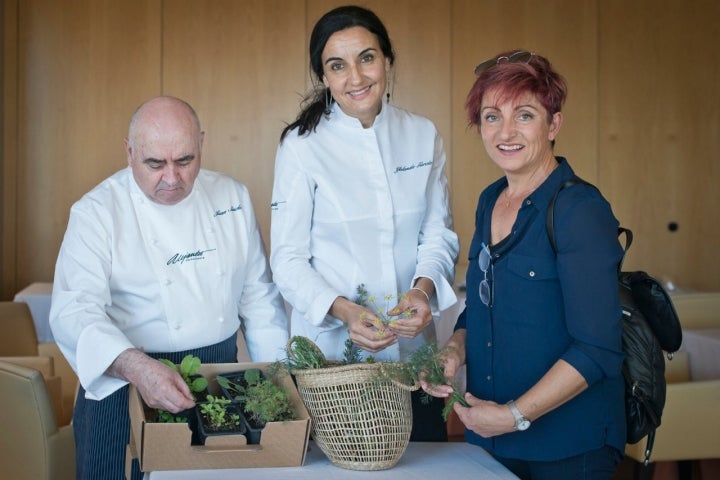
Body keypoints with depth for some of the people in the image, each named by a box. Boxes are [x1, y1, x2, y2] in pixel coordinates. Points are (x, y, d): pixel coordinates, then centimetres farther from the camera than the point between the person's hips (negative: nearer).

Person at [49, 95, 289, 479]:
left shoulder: (232, 196, 3)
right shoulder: (96, 213, -11)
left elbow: (258, 295, 8)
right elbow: (74, 311, -22)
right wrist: (137, 367, -39)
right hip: (127, 386, -3)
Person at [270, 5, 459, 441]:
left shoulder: (423, 135, 1)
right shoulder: (302, 145, -9)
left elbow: (439, 233, 5)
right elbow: (288, 258, -8)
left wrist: (423, 287, -15)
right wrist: (343, 310, -24)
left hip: (413, 345, 3)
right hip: (330, 350, -3)